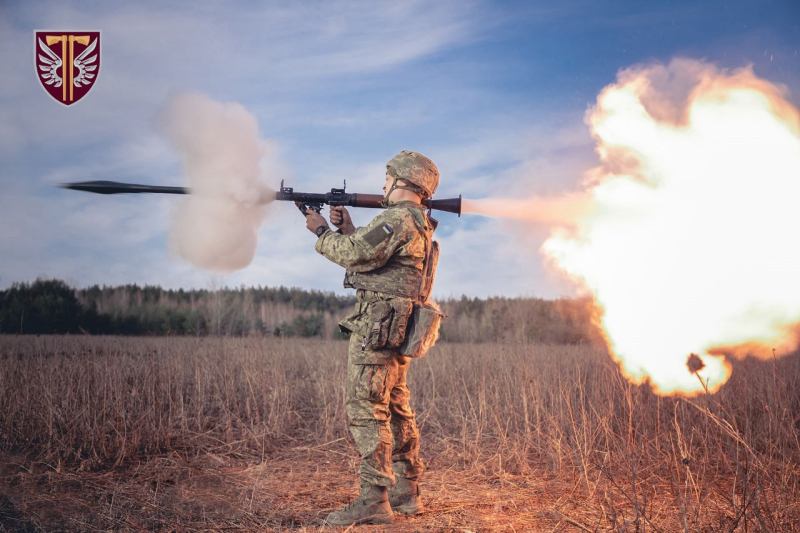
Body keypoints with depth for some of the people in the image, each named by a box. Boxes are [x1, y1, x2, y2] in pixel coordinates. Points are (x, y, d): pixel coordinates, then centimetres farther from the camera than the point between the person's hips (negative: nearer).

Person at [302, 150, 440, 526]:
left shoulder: (398, 218, -14)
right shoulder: (419, 224, 19)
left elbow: (356, 255, -19)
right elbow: (373, 253, 24)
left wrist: (323, 232, -4)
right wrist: (348, 229, 16)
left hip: (377, 326, -11)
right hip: (395, 330, 11)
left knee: (366, 411, -9)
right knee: (396, 411, 14)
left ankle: (373, 501, -8)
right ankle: (406, 493, 21)